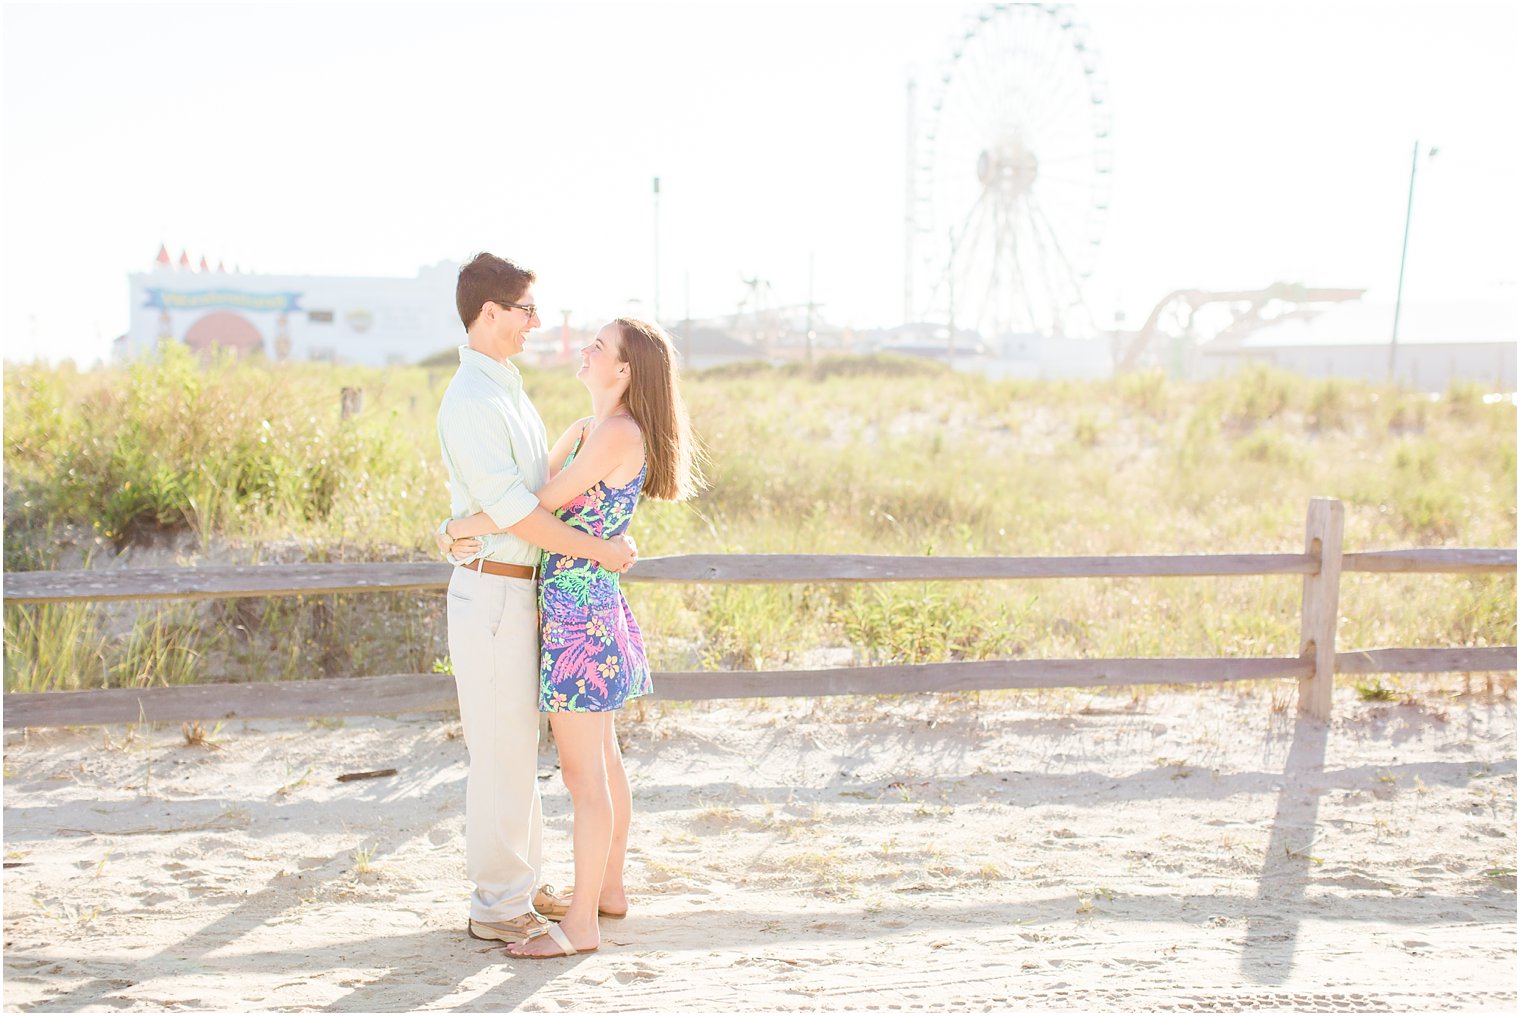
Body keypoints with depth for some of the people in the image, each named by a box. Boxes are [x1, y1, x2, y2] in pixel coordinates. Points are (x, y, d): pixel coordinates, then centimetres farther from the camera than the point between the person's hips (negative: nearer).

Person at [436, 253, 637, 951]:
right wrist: (598, 550, -18)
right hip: (494, 591, -10)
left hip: (521, 588, 10)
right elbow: (510, 509, -22)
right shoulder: (470, 401, -17)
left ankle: (519, 883, 28)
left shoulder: (508, 390, 15)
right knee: (502, 750, -3)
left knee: (517, 744, 16)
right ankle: (498, 908, 6)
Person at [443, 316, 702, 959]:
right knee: (602, 760, 18)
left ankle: (581, 924, 1)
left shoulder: (620, 433, -16)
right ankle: (609, 888, 31)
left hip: (579, 613, -10)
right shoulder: (586, 430, 13)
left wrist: (459, 528, -7)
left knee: (583, 772, -5)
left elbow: (538, 502, -17)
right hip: (587, 607, 10)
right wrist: (471, 528, -2)